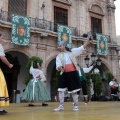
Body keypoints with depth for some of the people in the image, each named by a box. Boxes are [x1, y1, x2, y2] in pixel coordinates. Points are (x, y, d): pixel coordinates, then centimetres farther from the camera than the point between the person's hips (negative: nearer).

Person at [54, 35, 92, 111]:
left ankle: (76, 106, 18)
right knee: (61, 90, 0)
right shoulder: (59, 56, 7)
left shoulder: (72, 51, 6)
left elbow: (82, 48, 3)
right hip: (64, 74, 2)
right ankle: (61, 106, 11)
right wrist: (59, 68, -28)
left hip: (73, 73, -2)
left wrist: (89, 40, -7)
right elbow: (58, 66, -3)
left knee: (74, 90, 5)